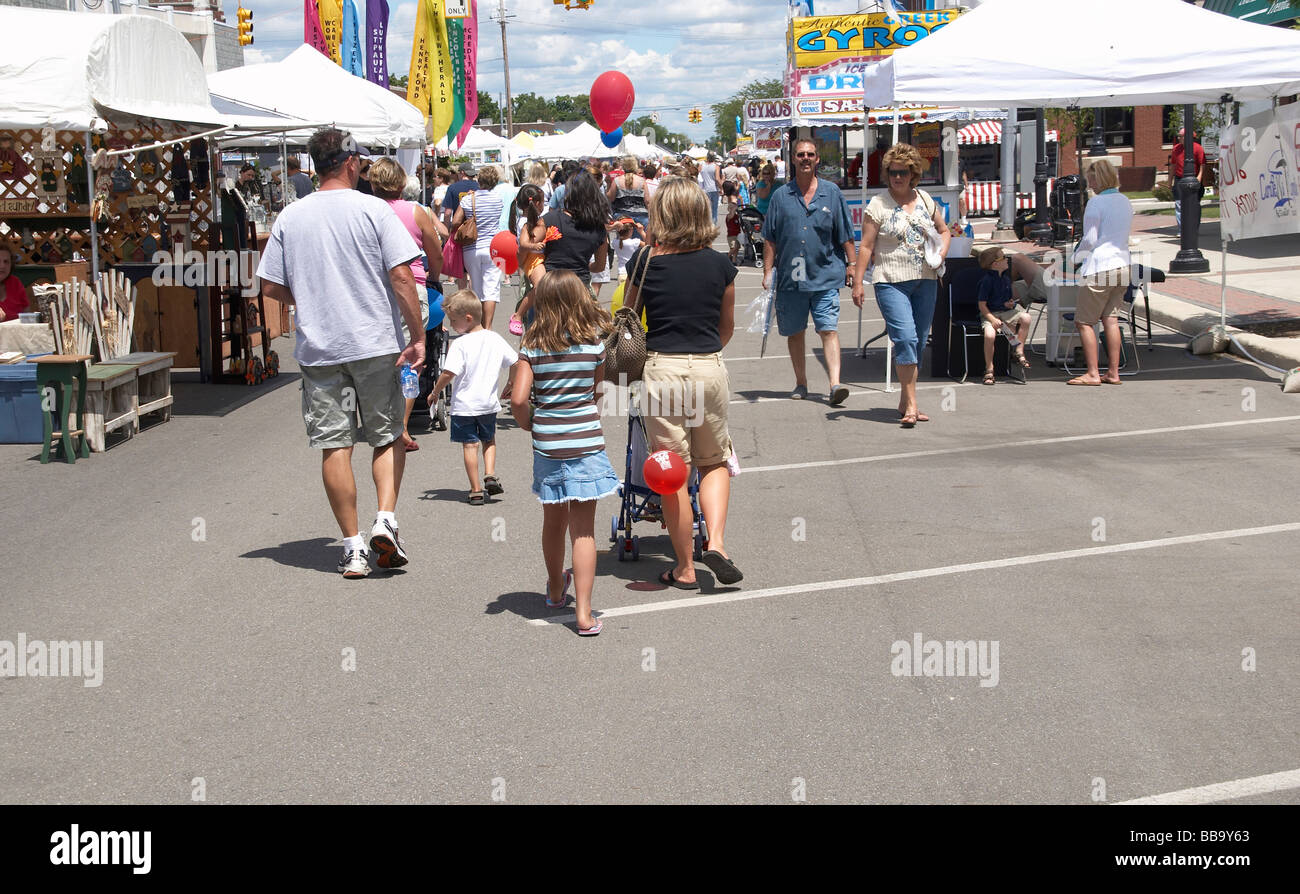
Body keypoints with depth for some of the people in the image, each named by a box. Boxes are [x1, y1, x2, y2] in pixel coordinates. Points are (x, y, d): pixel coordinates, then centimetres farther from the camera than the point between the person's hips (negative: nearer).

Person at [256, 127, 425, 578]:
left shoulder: (290, 217, 3)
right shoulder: (373, 210, -5)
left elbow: (272, 287, 5)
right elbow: (401, 276, -11)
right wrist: (418, 336, -4)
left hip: (318, 347, 2)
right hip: (376, 343, -2)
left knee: (334, 446, 6)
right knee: (387, 436, 13)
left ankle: (353, 547, 8)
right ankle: (386, 518, -6)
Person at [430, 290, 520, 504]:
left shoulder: (460, 344, -17)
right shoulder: (495, 339, 1)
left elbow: (448, 374, -21)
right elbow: (515, 362, 6)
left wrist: (435, 393, -6)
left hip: (464, 404, -5)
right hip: (489, 403, 5)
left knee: (470, 445, 3)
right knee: (489, 440, 23)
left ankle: (476, 490, 4)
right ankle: (490, 475, 4)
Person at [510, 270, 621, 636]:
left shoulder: (532, 345, -5)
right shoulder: (594, 341, -3)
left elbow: (518, 399, -11)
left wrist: (529, 424, 6)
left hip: (547, 442, 1)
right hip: (586, 440, -1)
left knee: (553, 522, 20)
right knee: (583, 530, 1)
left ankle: (556, 590, 42)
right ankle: (584, 613, -4)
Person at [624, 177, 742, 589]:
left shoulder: (645, 261, -4)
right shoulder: (720, 264, 2)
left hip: (662, 369, -2)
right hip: (710, 369, 2)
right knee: (715, 462, 19)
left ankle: (685, 568, 12)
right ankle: (716, 543, 0)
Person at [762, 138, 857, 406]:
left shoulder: (832, 192, 6)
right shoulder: (781, 196, 6)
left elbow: (845, 235, 9)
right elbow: (770, 239, 7)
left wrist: (851, 266, 4)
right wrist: (768, 271, 2)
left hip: (825, 276, -2)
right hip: (790, 278, 2)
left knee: (828, 330, -11)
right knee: (794, 333, 9)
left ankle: (835, 384, -17)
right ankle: (801, 383, 22)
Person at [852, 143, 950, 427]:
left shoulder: (925, 199, 10)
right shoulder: (878, 205, -2)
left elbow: (943, 230, 23)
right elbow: (866, 246, -3)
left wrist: (941, 254, 3)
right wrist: (858, 282, -9)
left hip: (925, 280, 5)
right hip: (891, 282, -5)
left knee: (919, 341, 8)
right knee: (905, 338, -17)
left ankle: (905, 403, 19)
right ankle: (911, 404, -16)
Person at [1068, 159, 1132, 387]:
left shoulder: (1096, 203, -13)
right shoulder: (1125, 201, 10)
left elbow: (1089, 240, -13)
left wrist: (1076, 259, 3)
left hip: (1099, 267, -8)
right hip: (1122, 264, 8)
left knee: (1084, 321, 0)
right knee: (1110, 318, 13)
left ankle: (1093, 373, -2)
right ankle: (1113, 372, 13)